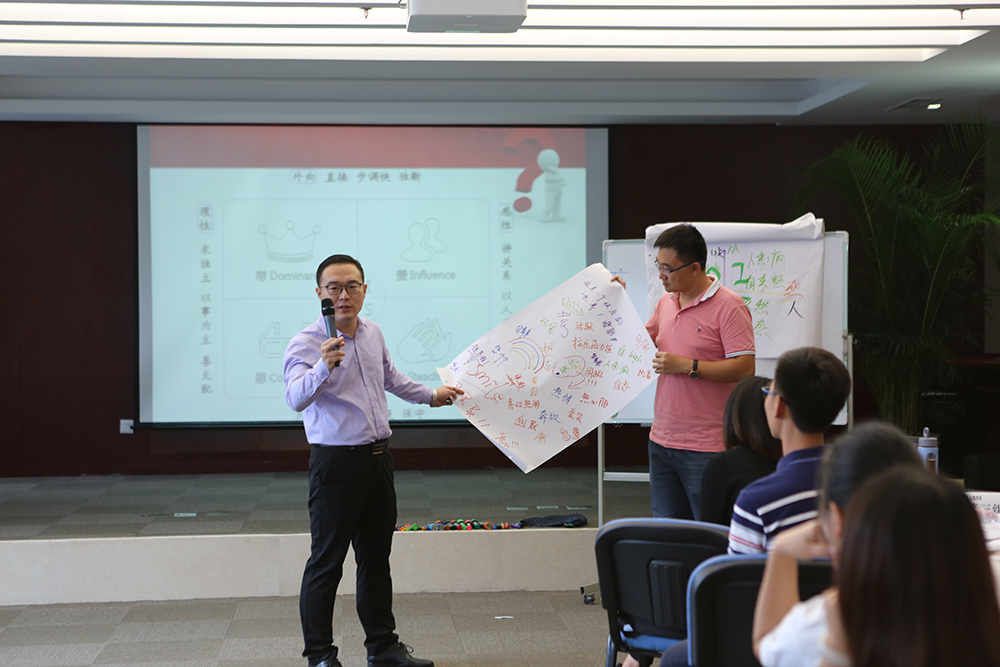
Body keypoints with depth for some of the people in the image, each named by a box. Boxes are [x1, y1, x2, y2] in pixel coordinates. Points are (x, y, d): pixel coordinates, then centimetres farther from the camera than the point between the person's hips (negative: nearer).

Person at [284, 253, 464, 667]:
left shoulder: (373, 334, 9)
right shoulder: (306, 343, -13)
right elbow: (296, 399, -31)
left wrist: (430, 396, 39)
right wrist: (324, 366, -48)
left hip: (378, 459, 7)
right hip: (336, 462, -7)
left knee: (376, 559, 15)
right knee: (326, 563, -1)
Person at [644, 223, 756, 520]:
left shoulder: (728, 306, -11)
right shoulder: (666, 302, 13)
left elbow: (745, 367, -17)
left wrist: (686, 366, -18)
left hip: (706, 447, -7)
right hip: (661, 440, 7)